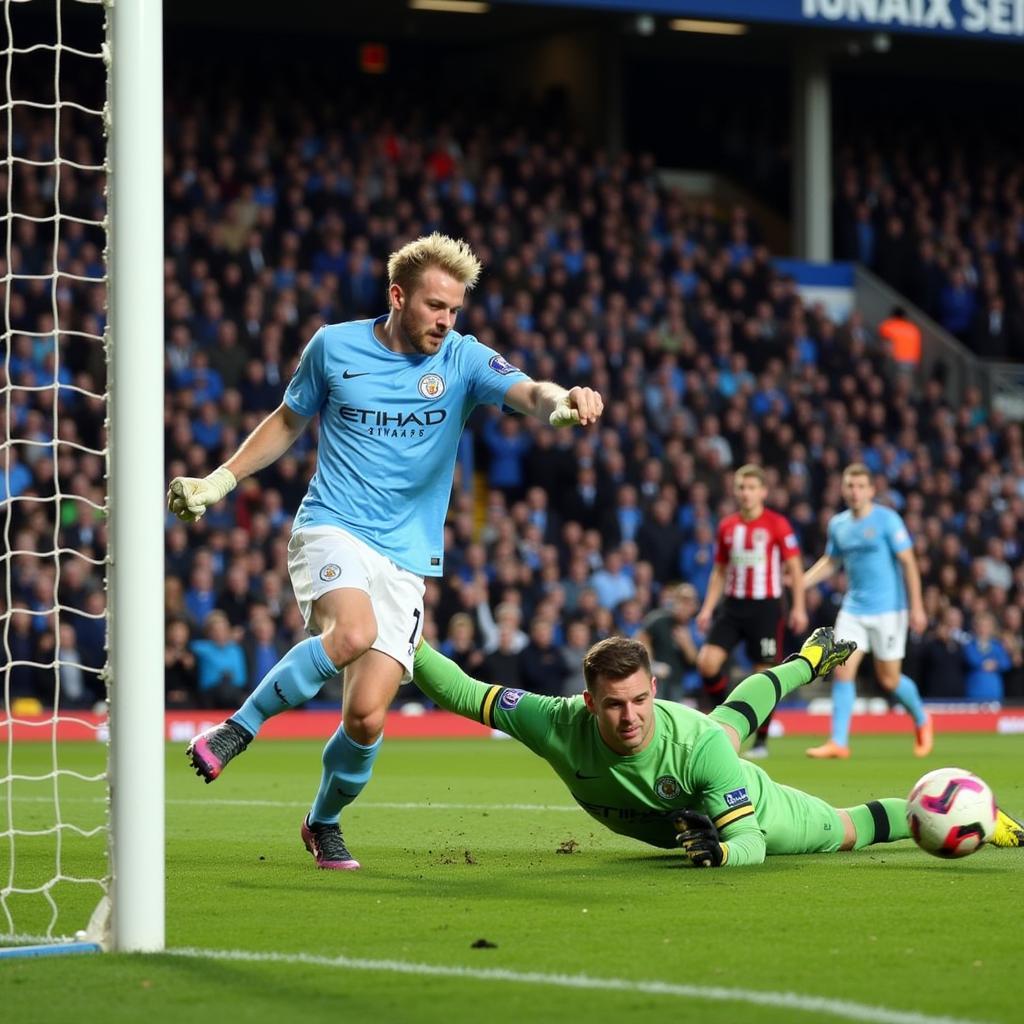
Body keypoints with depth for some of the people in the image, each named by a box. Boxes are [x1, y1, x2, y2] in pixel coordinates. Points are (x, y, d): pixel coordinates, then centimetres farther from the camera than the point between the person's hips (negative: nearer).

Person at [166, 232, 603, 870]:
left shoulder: (464, 359, 1)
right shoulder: (334, 346, 2)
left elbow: (529, 394, -17)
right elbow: (290, 422, 18)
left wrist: (563, 400, -40)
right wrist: (219, 481, 13)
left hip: (407, 559, 2)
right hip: (331, 530, -2)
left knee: (366, 718, -7)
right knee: (355, 631, -35)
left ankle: (325, 821, 23)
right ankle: (237, 731, -19)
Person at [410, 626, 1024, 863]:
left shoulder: (695, 743, -48)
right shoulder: (559, 724, -41)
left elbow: (751, 841, -46)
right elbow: (463, 693, -33)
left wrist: (723, 850, -68)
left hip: (744, 811, -6)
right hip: (672, 820, 6)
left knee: (846, 833, 17)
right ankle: (810, 661, 70)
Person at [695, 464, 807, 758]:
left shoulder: (777, 525, -5)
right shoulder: (727, 527, 8)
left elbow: (794, 567, -3)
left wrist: (799, 607, -9)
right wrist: (707, 609, 9)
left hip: (766, 607, -4)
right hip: (733, 605, 4)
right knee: (707, 660, -12)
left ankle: (761, 741, 12)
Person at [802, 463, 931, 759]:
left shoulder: (887, 520, -9)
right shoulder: (838, 524, 7)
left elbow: (908, 562, -10)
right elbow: (830, 562, 21)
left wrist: (917, 606, -15)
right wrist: (799, 583, 6)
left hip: (887, 610, -5)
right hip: (853, 609, 5)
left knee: (889, 679, 1)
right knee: (842, 671, -8)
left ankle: (921, 721, 29)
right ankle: (839, 742, -6)